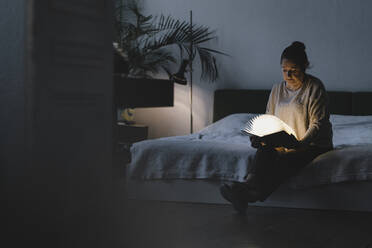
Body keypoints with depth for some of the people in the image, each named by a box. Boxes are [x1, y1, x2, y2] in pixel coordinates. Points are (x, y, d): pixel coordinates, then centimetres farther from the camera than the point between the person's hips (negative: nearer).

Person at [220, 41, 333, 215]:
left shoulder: (314, 87, -5)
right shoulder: (277, 89, 12)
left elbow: (318, 124, -12)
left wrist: (301, 143, -30)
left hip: (313, 145, -5)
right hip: (282, 146, 5)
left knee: (287, 160, -35)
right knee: (264, 150, -29)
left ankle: (249, 193, -57)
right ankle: (250, 184, -56)